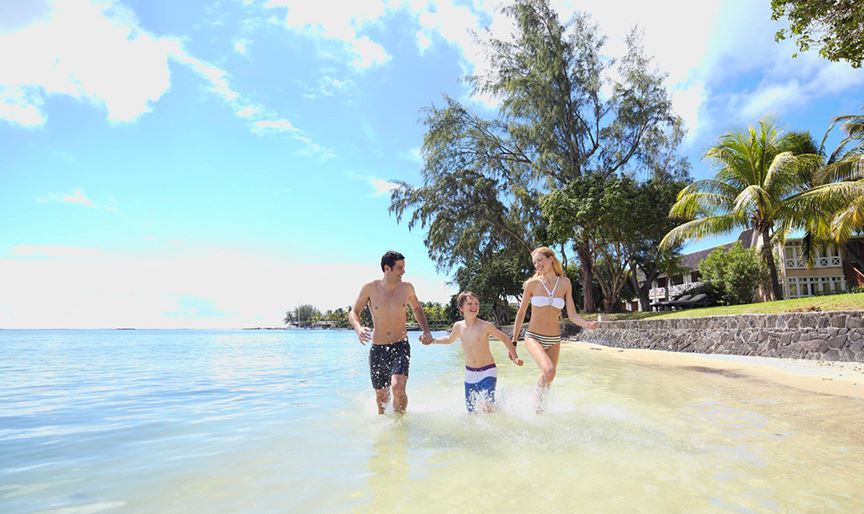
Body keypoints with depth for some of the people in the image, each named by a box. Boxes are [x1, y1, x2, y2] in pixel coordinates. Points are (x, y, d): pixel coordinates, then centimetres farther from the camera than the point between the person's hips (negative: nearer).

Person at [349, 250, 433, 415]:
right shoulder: (370, 288, -6)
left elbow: (417, 308, 17)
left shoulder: (407, 288, -1)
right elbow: (353, 313, 2)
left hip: (400, 347, -1)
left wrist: (426, 331, 4)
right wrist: (358, 328, -20)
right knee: (381, 397, 13)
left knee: (398, 388, -24)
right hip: (377, 349, 1)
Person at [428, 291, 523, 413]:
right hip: (469, 374, 4)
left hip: (488, 372, -4)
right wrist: (432, 340, 11)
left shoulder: (485, 326, -16)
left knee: (485, 407, -18)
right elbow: (449, 339, 19)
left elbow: (505, 339, -4)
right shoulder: (458, 326, -3)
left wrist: (515, 357, -10)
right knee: (471, 410, 10)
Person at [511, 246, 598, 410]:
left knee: (547, 379, 15)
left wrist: (587, 324, -21)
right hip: (534, 337, -3)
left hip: (554, 340, 4)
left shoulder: (565, 283, 1)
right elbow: (521, 313, 2)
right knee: (549, 372, -28)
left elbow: (572, 315, 0)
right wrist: (513, 341, 2)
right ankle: (538, 400, 3)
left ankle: (539, 409, 42)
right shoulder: (532, 283, -6)